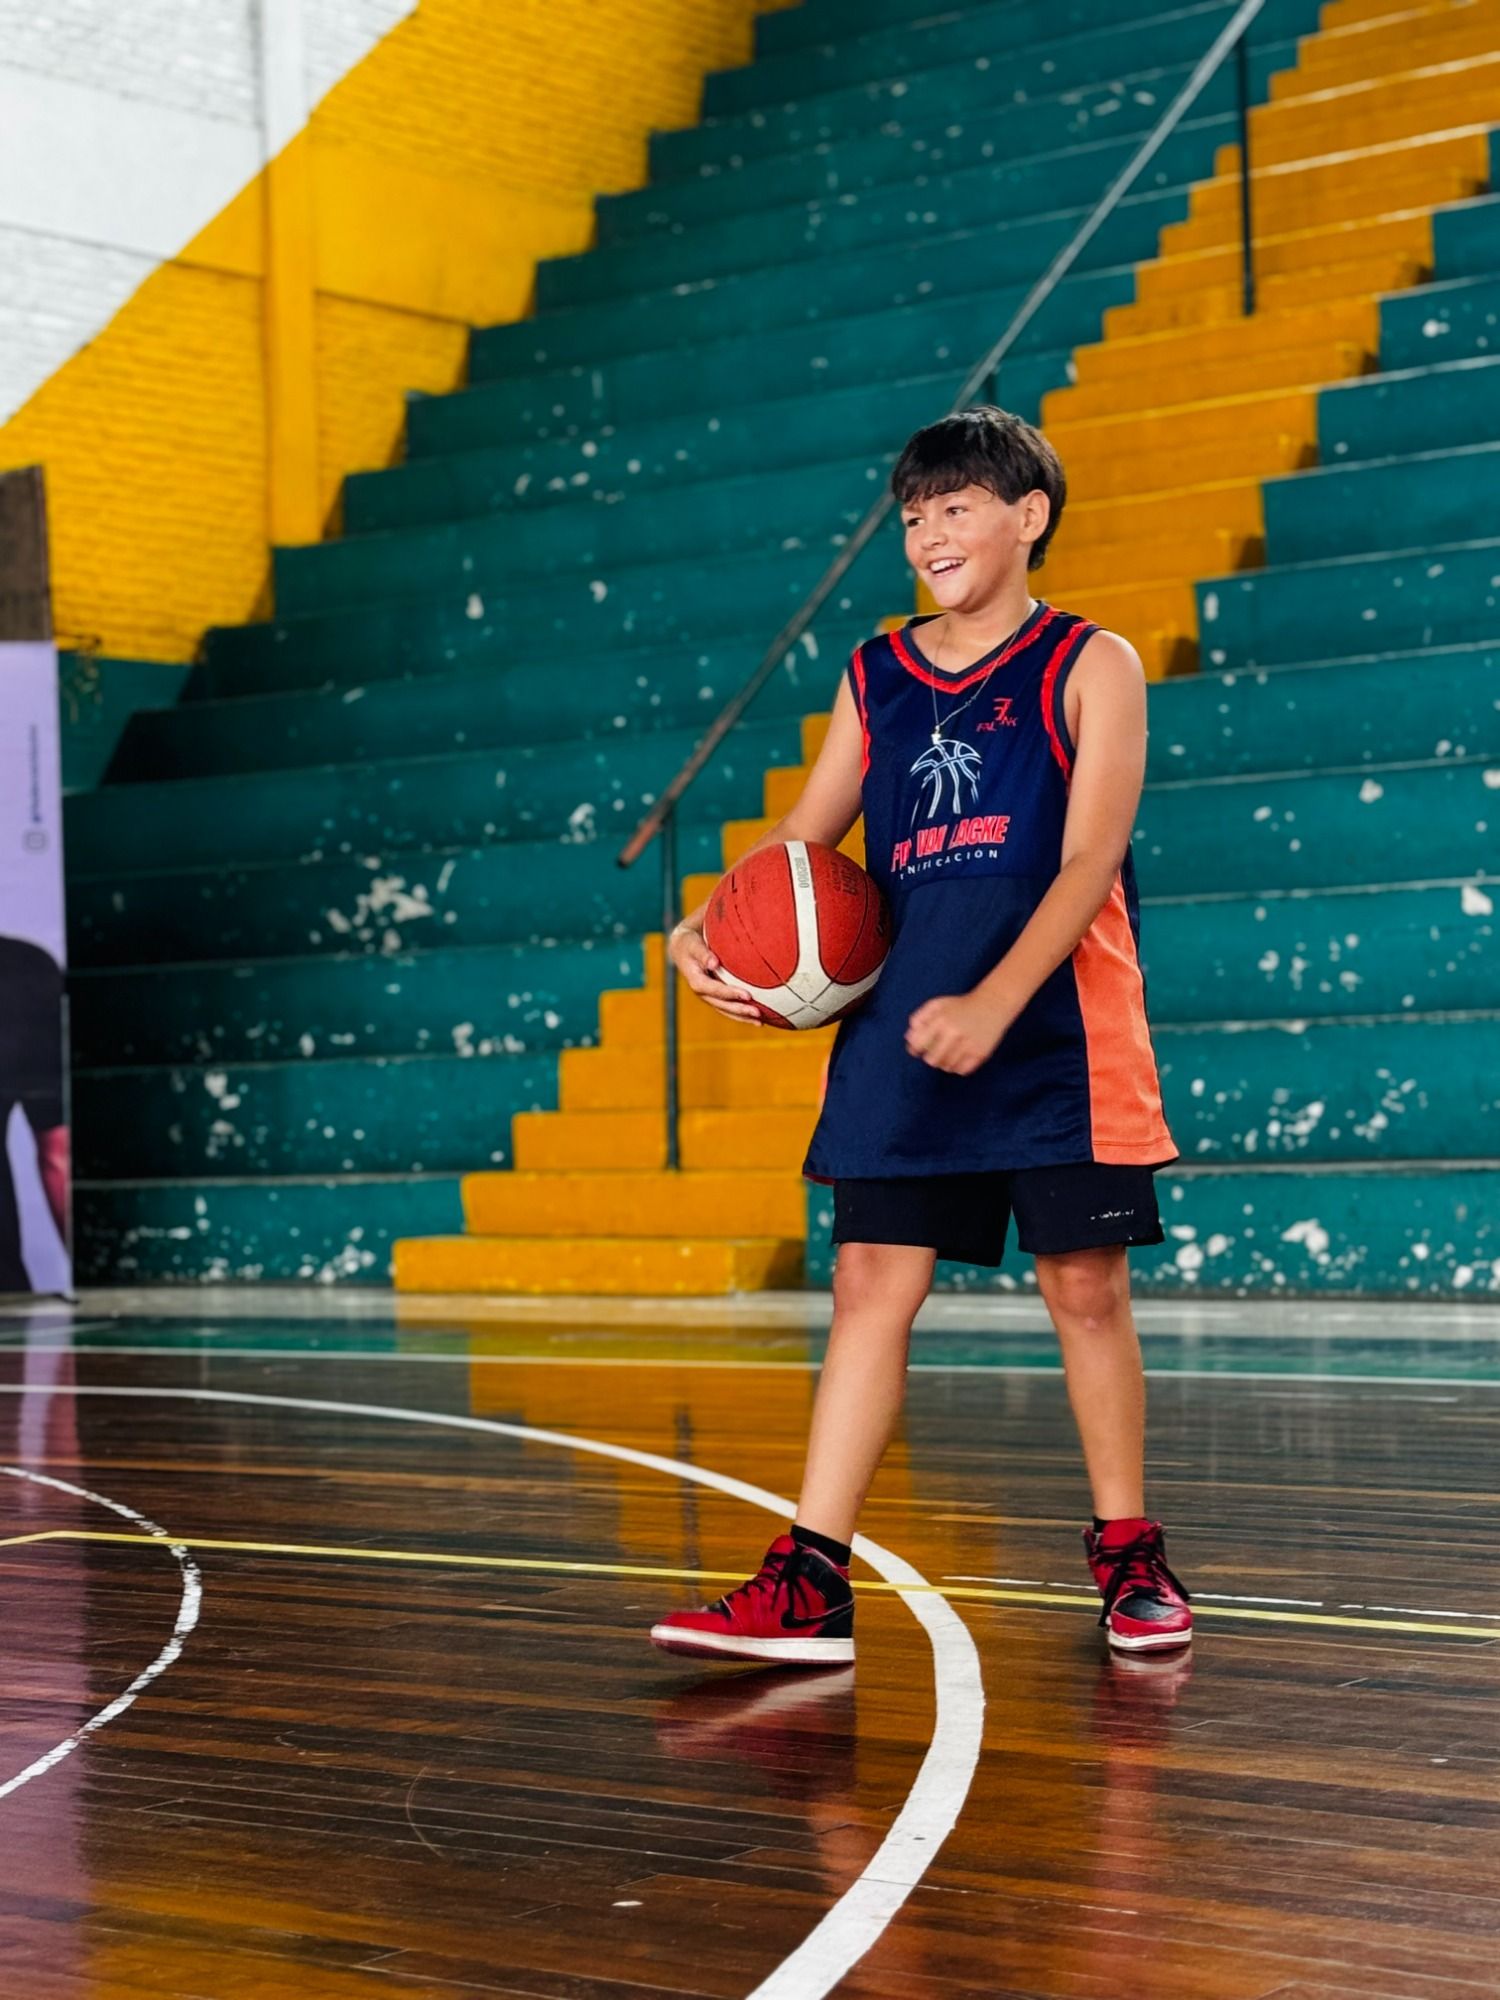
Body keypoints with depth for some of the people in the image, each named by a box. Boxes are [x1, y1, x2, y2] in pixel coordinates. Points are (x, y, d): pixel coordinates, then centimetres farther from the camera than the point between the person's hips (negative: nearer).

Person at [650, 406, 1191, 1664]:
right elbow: (800, 841, 14)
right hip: (902, 1032, 4)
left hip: (1056, 1033, -4)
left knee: (1087, 1286, 2)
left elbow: (1089, 862, -10)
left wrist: (992, 1003, -22)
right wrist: (708, 926, -7)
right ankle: (811, 1584, 0)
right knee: (870, 1286, 0)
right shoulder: (877, 677, 13)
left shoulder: (1090, 667, 0)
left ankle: (1131, 1558, 17)